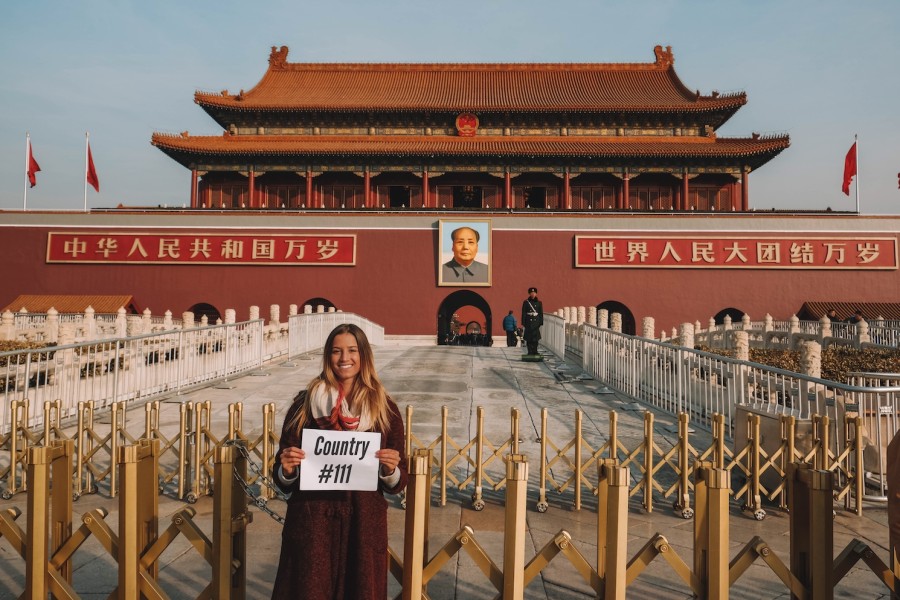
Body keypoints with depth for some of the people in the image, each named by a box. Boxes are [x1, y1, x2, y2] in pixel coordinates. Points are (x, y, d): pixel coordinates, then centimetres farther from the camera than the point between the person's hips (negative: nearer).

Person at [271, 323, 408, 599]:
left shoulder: (385, 408, 1)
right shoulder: (305, 403, 0)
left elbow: (398, 483, 4)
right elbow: (282, 478, 4)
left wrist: (390, 470, -17)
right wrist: (287, 470, -16)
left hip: (364, 524, 1)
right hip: (312, 523, 0)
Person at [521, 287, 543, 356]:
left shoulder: (539, 303, 8)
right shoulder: (526, 302, 3)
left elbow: (541, 313, 9)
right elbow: (523, 313, 1)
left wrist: (541, 322, 2)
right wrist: (523, 323, -4)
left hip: (536, 322, 2)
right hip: (529, 322, -1)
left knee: (536, 338, 0)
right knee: (529, 338, -2)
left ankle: (535, 352, 8)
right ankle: (530, 352, 3)